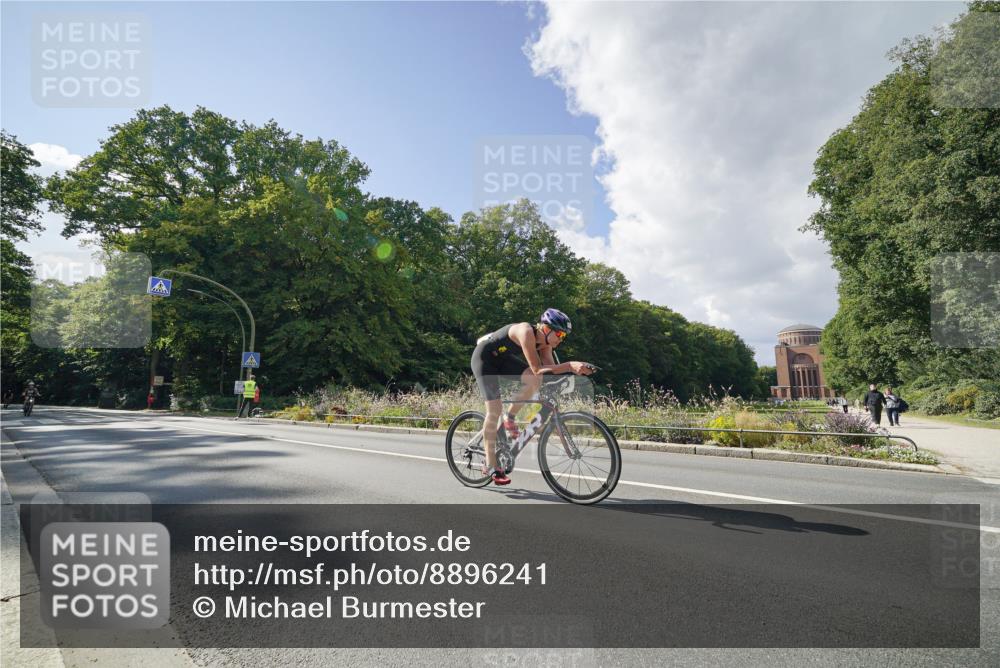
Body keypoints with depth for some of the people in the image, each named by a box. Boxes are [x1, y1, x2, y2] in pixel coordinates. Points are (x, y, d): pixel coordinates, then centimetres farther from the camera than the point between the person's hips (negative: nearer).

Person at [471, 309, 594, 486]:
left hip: (503, 359, 7)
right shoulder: (527, 332, -32)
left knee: (535, 380, -19)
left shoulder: (544, 342, -8)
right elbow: (537, 369, -38)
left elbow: (551, 370, -14)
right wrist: (569, 365, -44)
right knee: (495, 409, -14)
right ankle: (491, 466, -4)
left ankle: (510, 418, 0)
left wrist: (574, 369, -28)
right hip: (484, 358, -7)